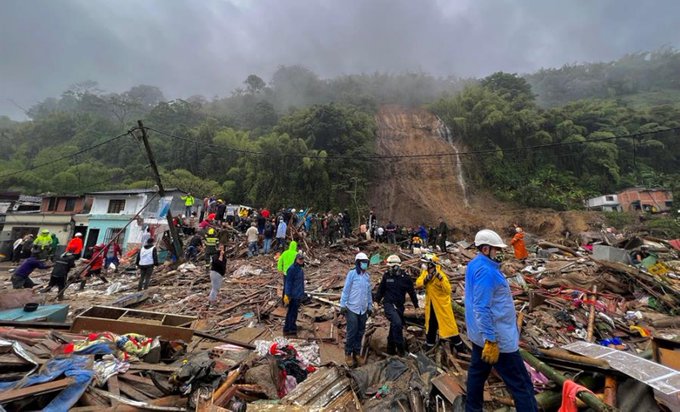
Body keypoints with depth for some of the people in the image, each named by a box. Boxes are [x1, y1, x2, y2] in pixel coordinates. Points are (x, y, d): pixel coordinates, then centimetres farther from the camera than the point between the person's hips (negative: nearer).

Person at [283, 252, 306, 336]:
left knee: (294, 311, 19)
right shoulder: (292, 269, -20)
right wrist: (287, 295, -20)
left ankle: (292, 327, 33)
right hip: (294, 295, -9)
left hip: (298, 295, 9)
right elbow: (288, 282, -19)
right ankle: (287, 330, 13)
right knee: (291, 312, 1)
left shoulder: (300, 268, 8)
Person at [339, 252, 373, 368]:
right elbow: (346, 290, -8)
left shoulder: (367, 276, 8)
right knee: (352, 332, 0)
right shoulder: (352, 273, -9)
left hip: (363, 309, 5)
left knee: (360, 332, 12)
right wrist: (342, 305, -9)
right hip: (352, 308, -5)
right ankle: (348, 353, 18)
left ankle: (357, 353, 26)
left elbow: (369, 292, 15)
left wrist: (370, 307, 17)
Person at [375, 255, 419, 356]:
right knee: (397, 323, -23)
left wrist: (416, 307, 9)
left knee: (395, 327, 12)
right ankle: (400, 347, -5)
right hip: (388, 304, -2)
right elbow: (381, 289, 7)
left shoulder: (405, 277, -4)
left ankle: (391, 349, 30)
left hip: (399, 306, 2)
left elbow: (412, 292, 5)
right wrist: (377, 301, 7)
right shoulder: (386, 275, -5)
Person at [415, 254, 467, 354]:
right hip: (430, 304, 7)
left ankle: (460, 347, 20)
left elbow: (448, 290, -31)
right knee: (430, 325, 19)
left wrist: (440, 278, -40)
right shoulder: (425, 272, -1)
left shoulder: (440, 274, -23)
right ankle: (429, 345, 36)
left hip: (442, 304, -6)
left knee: (448, 325, 2)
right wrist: (426, 279, -22)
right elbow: (417, 284, -6)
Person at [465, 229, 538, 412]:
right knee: (520, 383, 4)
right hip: (497, 336, -10)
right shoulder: (485, 270, -25)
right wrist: (491, 341, -25)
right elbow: (482, 309, -28)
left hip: (479, 333, 10)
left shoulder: (474, 265, 6)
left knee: (478, 372, 20)